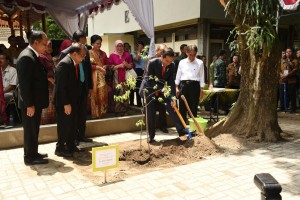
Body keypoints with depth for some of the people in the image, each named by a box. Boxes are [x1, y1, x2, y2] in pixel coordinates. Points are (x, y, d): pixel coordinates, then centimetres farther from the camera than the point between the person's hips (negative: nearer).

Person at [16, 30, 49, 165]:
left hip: (35, 101, 10)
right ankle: (30, 157, 16)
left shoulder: (32, 55, 11)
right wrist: (29, 105, -23)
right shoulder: (26, 57, -20)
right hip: (30, 103, -10)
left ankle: (33, 153, 31)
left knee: (33, 129, 18)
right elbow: (24, 84, -24)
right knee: (30, 130, 3)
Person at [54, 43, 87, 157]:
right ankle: (60, 148, 17)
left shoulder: (75, 63, 7)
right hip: (64, 102, -9)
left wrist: (77, 100, 10)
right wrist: (66, 104, -22)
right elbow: (61, 86, -23)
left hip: (73, 101, 9)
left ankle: (70, 145, 31)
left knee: (73, 124, 17)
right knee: (64, 125, 2)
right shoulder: (64, 64, -21)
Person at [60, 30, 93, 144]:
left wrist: (90, 86, 11)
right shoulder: (65, 53, -10)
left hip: (84, 87, 5)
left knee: (82, 113, 10)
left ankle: (81, 135, 22)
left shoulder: (85, 52, 7)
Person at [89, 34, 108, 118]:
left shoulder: (103, 53, 13)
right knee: (95, 94, -4)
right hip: (94, 76, -5)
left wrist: (105, 67, -4)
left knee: (103, 94, 2)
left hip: (102, 76, 5)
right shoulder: (89, 53, -3)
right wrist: (99, 67, -15)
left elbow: (107, 63, 17)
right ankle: (95, 113, 3)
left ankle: (102, 112, 13)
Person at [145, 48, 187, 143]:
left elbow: (171, 81, -13)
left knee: (172, 107, -7)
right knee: (151, 113, -1)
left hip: (162, 89, 4)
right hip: (150, 89, -3)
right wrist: (158, 90, -24)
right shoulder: (152, 63, -24)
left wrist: (173, 97, -20)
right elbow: (149, 80, -22)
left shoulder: (172, 65, -13)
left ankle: (181, 129, -5)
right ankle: (151, 136, 11)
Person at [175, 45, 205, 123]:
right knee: (182, 107, 5)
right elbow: (178, 75, 11)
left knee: (193, 107, 4)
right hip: (183, 85, 2)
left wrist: (201, 89, 0)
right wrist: (177, 87, 7)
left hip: (194, 85, -1)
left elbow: (201, 76, 3)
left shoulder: (200, 63, 2)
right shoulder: (182, 62, 7)